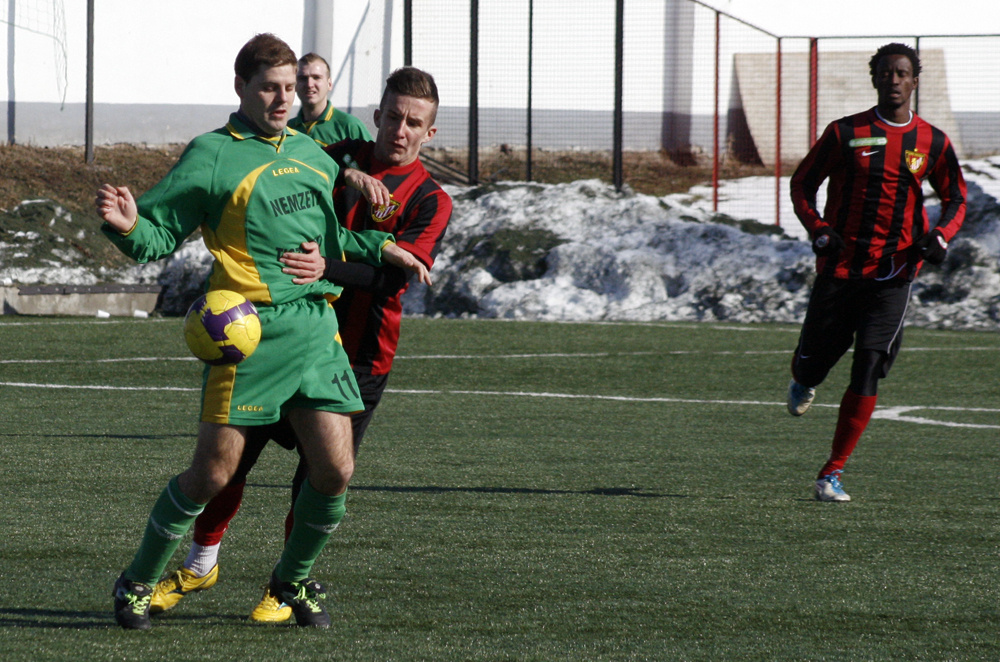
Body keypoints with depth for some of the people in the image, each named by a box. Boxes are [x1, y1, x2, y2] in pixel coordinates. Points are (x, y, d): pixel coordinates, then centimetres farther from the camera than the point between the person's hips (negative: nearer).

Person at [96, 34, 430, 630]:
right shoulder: (213, 156, -2)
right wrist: (127, 226, -25)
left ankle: (293, 579, 22)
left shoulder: (312, 152, 17)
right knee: (212, 474, -6)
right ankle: (139, 582, 14)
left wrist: (381, 247, 17)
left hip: (318, 328, 5)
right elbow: (158, 235, -4)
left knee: (335, 471, -2)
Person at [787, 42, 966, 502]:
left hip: (892, 275, 0)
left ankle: (832, 473, -2)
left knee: (867, 374, -11)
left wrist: (939, 237, -4)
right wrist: (818, 230, -10)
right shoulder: (845, 133, 0)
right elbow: (802, 184, 8)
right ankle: (803, 380, 48)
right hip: (839, 269, 0)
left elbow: (956, 200, 16)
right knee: (813, 362, 6)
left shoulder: (932, 143, 5)